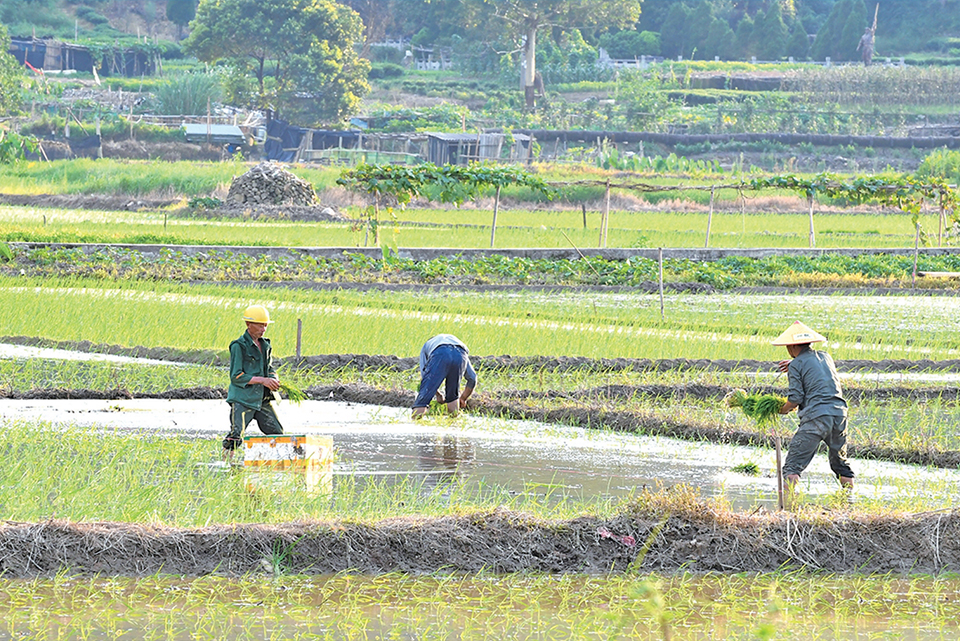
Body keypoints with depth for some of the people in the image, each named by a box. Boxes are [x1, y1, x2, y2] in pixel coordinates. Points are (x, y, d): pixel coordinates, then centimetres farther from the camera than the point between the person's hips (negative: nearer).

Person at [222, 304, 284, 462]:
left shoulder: (265, 345, 13)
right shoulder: (239, 346, -10)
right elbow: (236, 376, -14)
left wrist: (274, 380, 0)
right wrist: (262, 380, -19)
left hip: (262, 400, 7)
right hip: (242, 399, -7)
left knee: (277, 433, 8)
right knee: (236, 436, -17)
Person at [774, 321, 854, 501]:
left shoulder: (797, 365, 0)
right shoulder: (825, 357, 18)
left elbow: (796, 398, -5)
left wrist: (784, 409, 14)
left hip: (816, 416, -6)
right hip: (839, 413, 6)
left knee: (793, 465, -5)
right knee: (841, 464, 19)